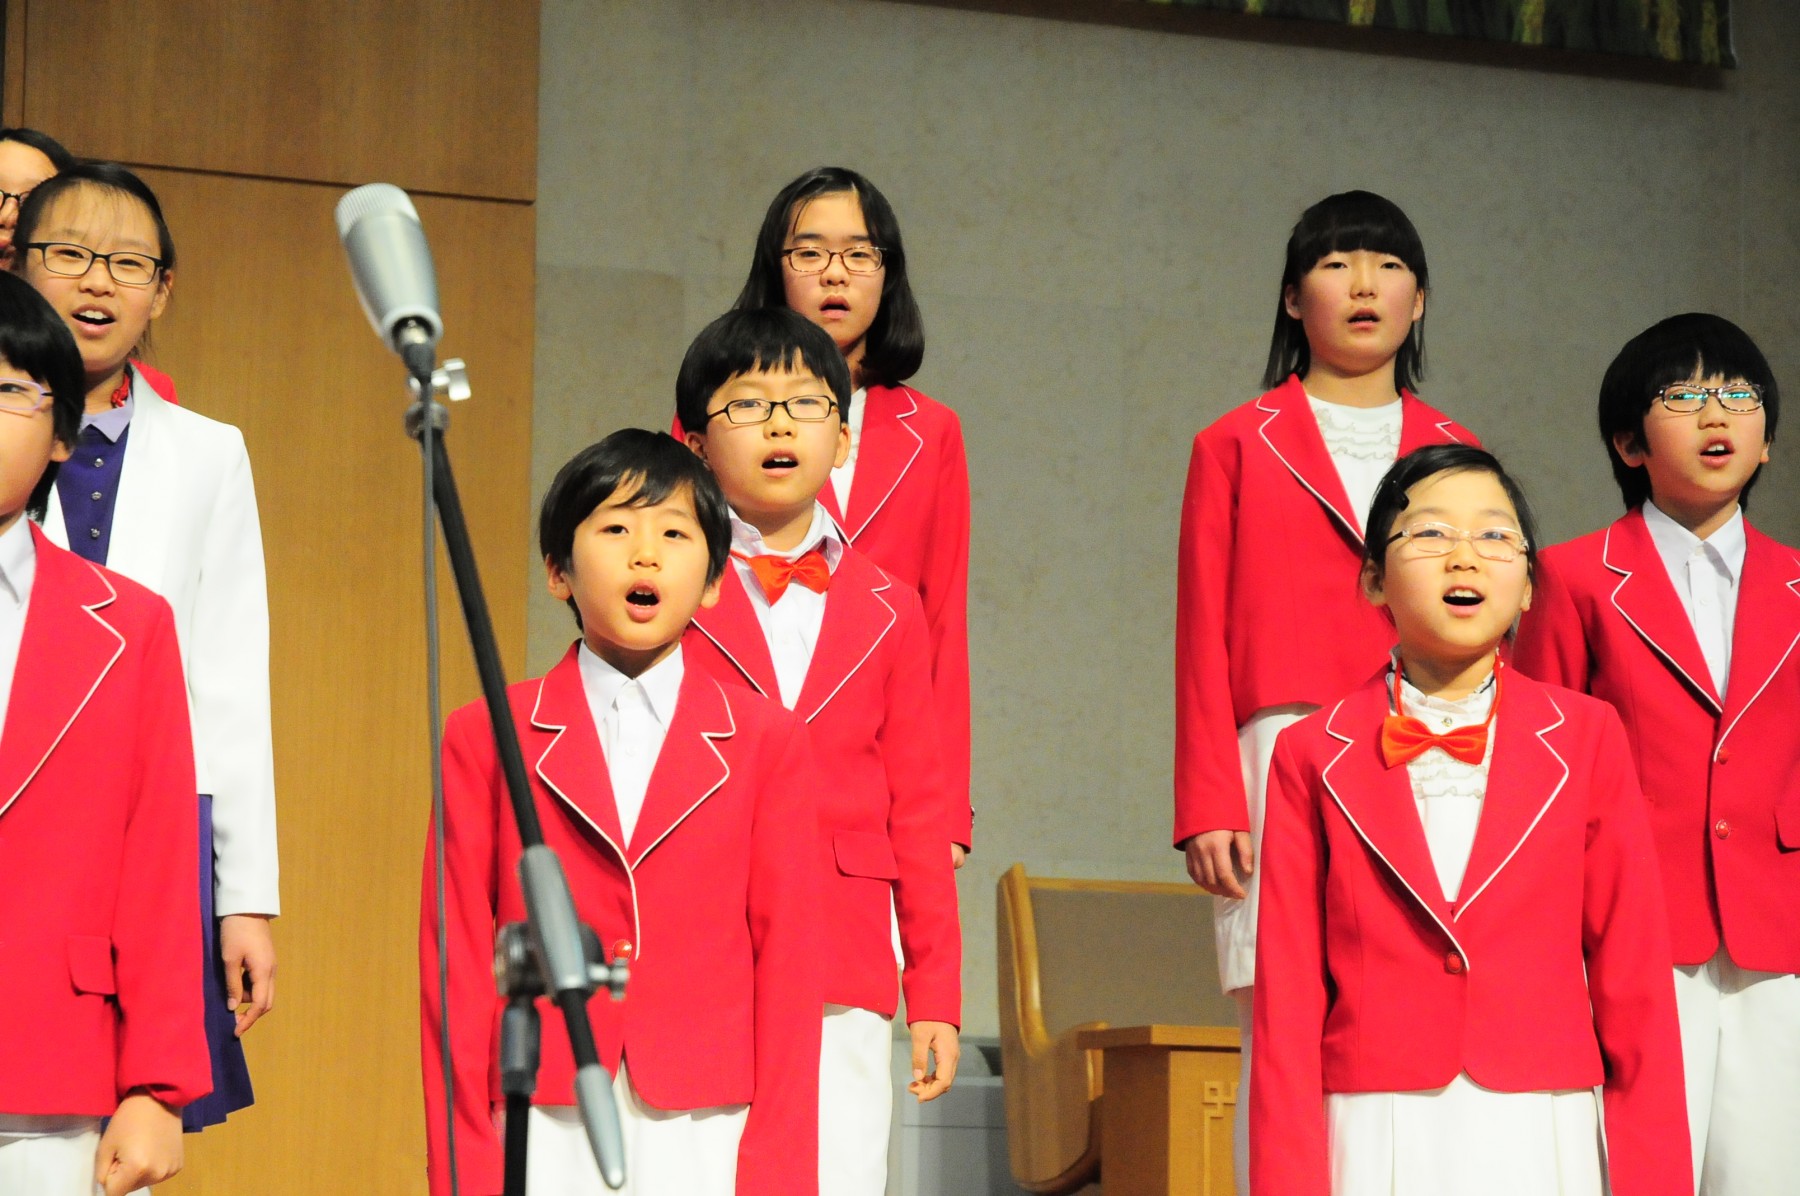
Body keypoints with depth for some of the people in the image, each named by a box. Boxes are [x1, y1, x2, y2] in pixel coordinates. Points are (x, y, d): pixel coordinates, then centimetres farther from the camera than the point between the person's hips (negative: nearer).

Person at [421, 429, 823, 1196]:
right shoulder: (485, 741, 7)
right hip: (547, 1131, 0)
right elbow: (458, 961, 6)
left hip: (706, 1130, 0)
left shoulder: (763, 741, 9)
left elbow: (787, 958, 6)